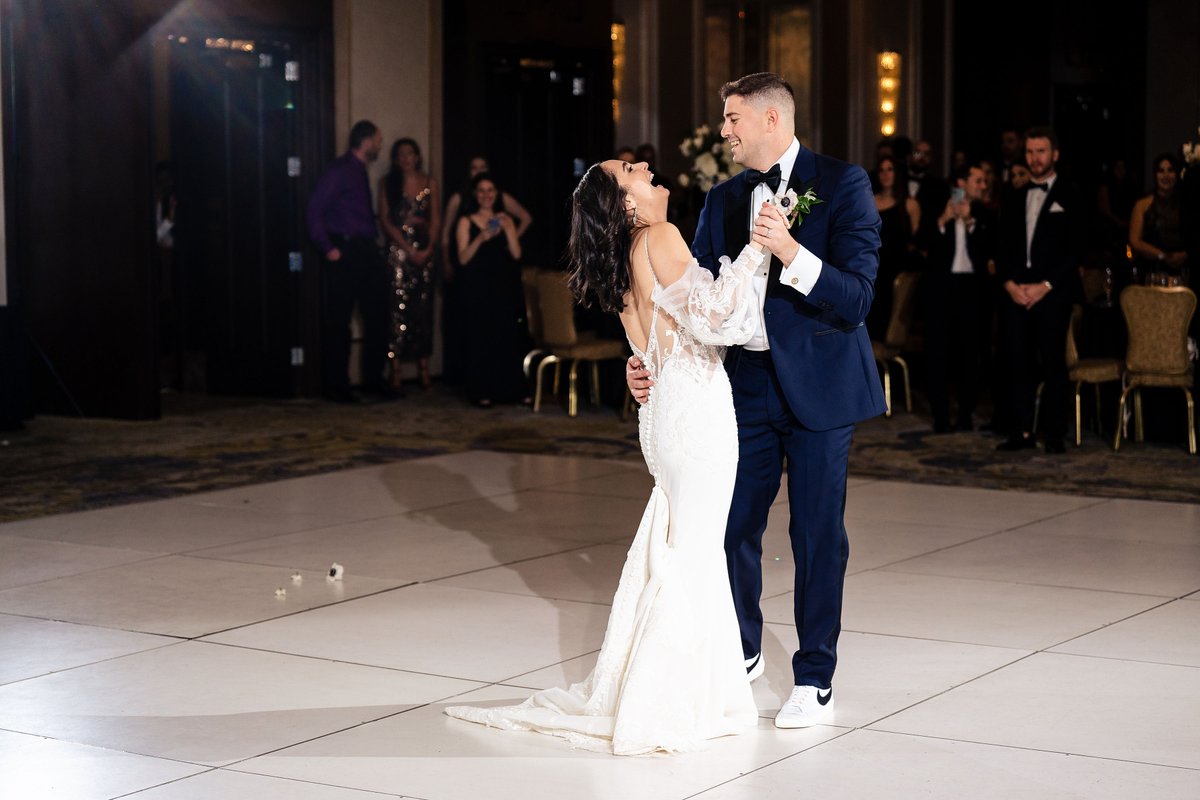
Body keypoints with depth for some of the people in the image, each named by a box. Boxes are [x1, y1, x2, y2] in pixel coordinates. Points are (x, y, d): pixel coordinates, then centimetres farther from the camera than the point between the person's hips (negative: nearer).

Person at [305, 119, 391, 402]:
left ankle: (373, 378, 19)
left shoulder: (360, 172, 17)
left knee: (377, 316, 9)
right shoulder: (339, 171, -9)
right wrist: (328, 249, -15)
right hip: (345, 254, -9)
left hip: (366, 252, 9)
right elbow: (315, 210, -13)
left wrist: (373, 246, 11)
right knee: (338, 321, -2)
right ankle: (335, 385, 3)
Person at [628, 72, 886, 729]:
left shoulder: (841, 184, -8)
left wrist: (792, 254, -28)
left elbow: (856, 299, -15)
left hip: (817, 384, -5)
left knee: (817, 534, 2)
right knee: (731, 526, 10)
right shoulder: (724, 198, 9)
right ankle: (741, 651, 33)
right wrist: (651, 359, -6)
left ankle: (814, 678, 15)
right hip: (746, 382, 5)